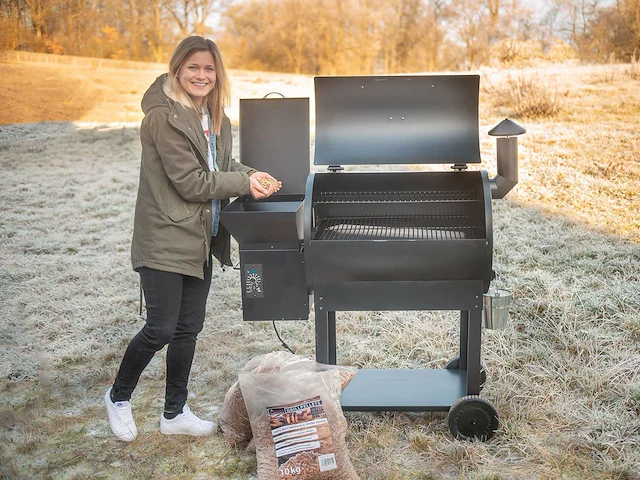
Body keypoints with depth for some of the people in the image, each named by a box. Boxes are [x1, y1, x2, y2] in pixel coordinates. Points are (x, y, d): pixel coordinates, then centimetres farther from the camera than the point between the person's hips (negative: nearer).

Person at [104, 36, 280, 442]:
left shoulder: (215, 117, 9)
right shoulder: (163, 117, -17)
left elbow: (224, 165, 18)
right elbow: (190, 182, -20)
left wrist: (253, 177, -2)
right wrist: (246, 184, -15)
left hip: (201, 240, 8)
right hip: (166, 239, -8)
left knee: (189, 329, 13)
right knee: (161, 330, -4)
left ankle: (175, 413, 28)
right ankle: (119, 397, 23)